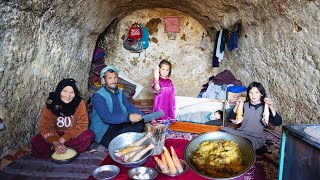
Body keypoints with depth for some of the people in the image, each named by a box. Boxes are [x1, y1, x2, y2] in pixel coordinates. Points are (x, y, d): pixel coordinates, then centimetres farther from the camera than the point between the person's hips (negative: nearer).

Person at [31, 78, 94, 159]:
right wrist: (55, 142, -33)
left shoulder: (79, 103, -16)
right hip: (55, 134, 0)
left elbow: (83, 124, -17)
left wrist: (64, 138, -24)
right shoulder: (50, 104, -13)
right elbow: (45, 126, -16)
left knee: (89, 135, -30)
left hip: (73, 135, 0)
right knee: (36, 142, -24)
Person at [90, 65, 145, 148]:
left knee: (140, 124, -11)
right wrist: (128, 117, -40)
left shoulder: (120, 93, 8)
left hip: (118, 125, 7)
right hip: (103, 132, -7)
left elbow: (129, 107, -1)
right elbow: (106, 117, -30)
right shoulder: (98, 97, -16)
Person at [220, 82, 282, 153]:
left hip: (256, 138, -4)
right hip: (240, 133, 4)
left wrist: (272, 108, -23)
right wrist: (237, 105, -7)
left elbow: (278, 123, -10)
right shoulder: (245, 105, 8)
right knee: (223, 130, -21)